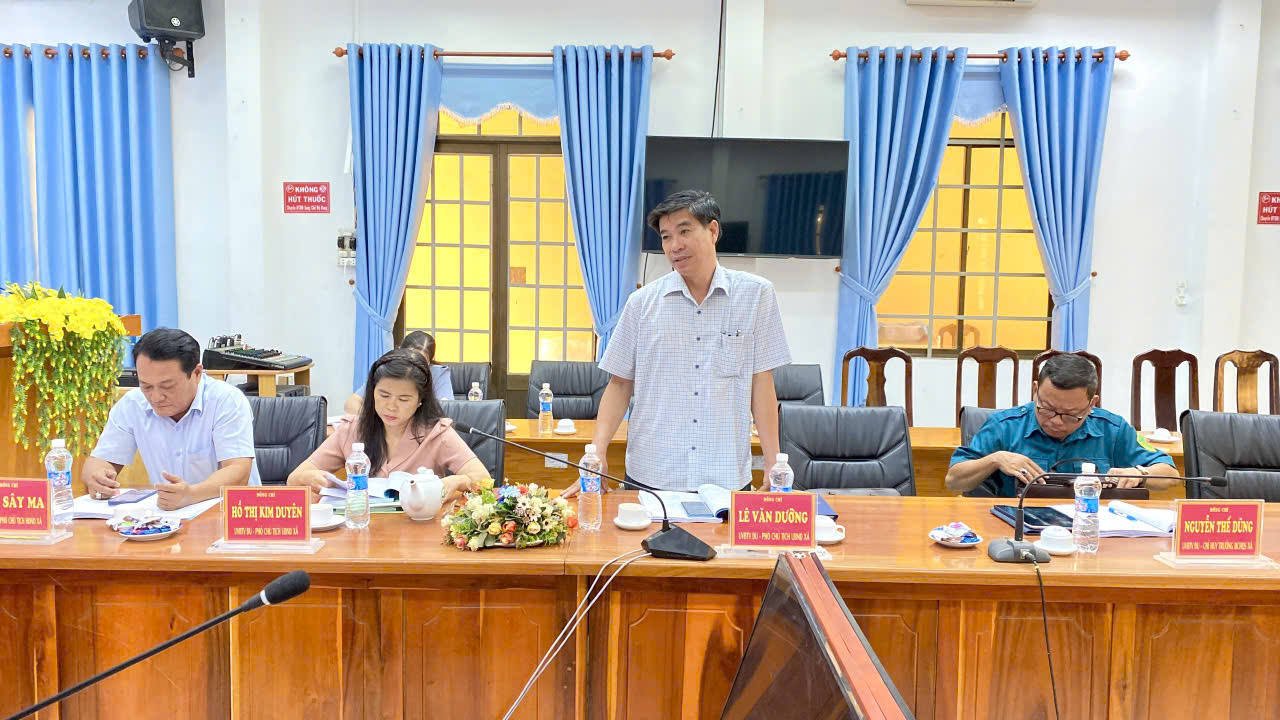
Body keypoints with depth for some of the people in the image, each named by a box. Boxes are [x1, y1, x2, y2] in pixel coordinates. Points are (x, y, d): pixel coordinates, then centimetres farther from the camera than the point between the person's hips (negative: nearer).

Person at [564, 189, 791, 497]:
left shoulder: (755, 294, 0)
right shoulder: (642, 302, 1)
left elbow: (761, 385, 1)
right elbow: (620, 384, 5)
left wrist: (773, 468, -3)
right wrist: (598, 453, -7)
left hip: (727, 482, -1)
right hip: (650, 478, 1)